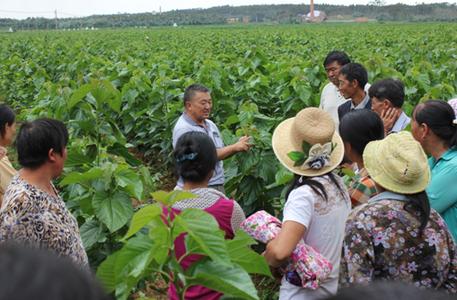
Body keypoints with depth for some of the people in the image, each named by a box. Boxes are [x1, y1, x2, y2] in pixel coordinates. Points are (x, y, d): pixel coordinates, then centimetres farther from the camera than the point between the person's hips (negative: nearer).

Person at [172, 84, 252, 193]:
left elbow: (221, 153, 15)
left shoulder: (210, 124, 11)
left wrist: (239, 146, -4)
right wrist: (234, 147, -15)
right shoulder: (183, 129, -14)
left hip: (218, 186, 7)